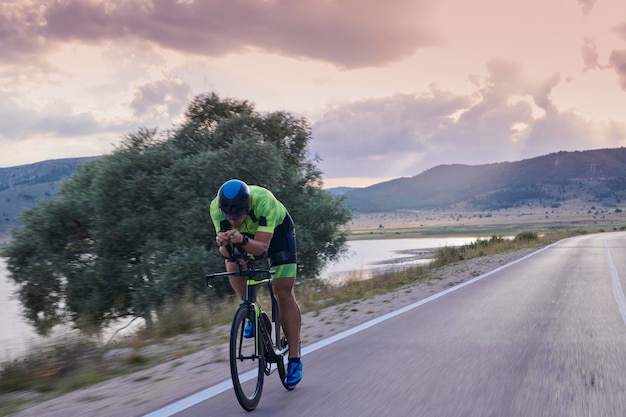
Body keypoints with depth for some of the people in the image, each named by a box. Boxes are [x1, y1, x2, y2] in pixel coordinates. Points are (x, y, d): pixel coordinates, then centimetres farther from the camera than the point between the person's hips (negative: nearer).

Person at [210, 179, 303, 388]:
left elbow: (262, 248, -42)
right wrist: (223, 243, -53)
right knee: (232, 264, -25)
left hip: (277, 229, -3)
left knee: (284, 293, -11)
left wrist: (242, 240, -61)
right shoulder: (217, 207, -32)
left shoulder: (265, 201, -41)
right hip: (248, 232, 4)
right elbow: (225, 253, -30)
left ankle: (294, 359, -3)